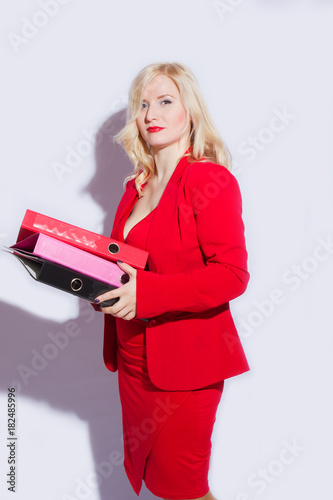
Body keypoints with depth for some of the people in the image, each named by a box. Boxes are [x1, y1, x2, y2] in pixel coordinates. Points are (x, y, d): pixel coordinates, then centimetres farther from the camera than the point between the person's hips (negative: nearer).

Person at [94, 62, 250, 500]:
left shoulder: (212, 180, -12)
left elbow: (232, 275, -19)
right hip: (134, 356, 7)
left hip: (185, 359, -7)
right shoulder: (138, 185, 11)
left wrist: (147, 292, -28)